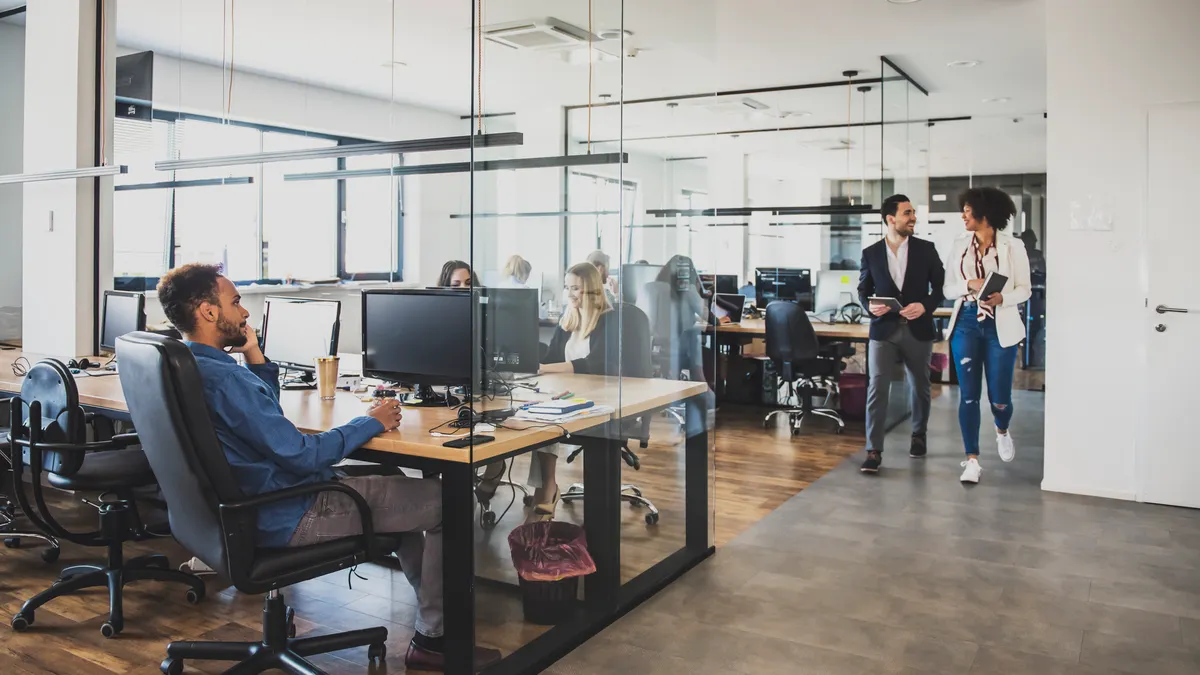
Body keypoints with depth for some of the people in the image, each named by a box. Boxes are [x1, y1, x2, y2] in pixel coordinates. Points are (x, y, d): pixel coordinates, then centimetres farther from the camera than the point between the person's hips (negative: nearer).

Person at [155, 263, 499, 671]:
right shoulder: (224, 378, -27)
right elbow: (301, 454, -26)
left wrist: (255, 356, 5)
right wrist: (371, 423, -13)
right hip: (286, 518, -11)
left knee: (400, 485, 25)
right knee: (446, 500, -4)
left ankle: (433, 608, 30)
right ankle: (432, 639, 7)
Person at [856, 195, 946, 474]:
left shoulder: (926, 249, 1)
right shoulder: (871, 253, 0)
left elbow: (941, 286, 4)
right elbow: (863, 290, 9)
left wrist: (925, 306, -14)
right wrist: (869, 306, -13)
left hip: (918, 330, 1)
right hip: (884, 330, -1)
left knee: (919, 386, 15)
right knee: (877, 388, -10)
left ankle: (918, 435, 39)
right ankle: (874, 451, -7)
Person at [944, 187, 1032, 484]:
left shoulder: (1013, 246, -2)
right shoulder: (959, 245, 6)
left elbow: (1024, 289, 0)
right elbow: (948, 289, 6)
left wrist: (1002, 298, -20)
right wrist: (969, 284, -14)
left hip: (1000, 326, -2)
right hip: (966, 323, 2)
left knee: (999, 397, 3)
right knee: (968, 395, -1)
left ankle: (1002, 431, 39)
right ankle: (972, 460, 6)